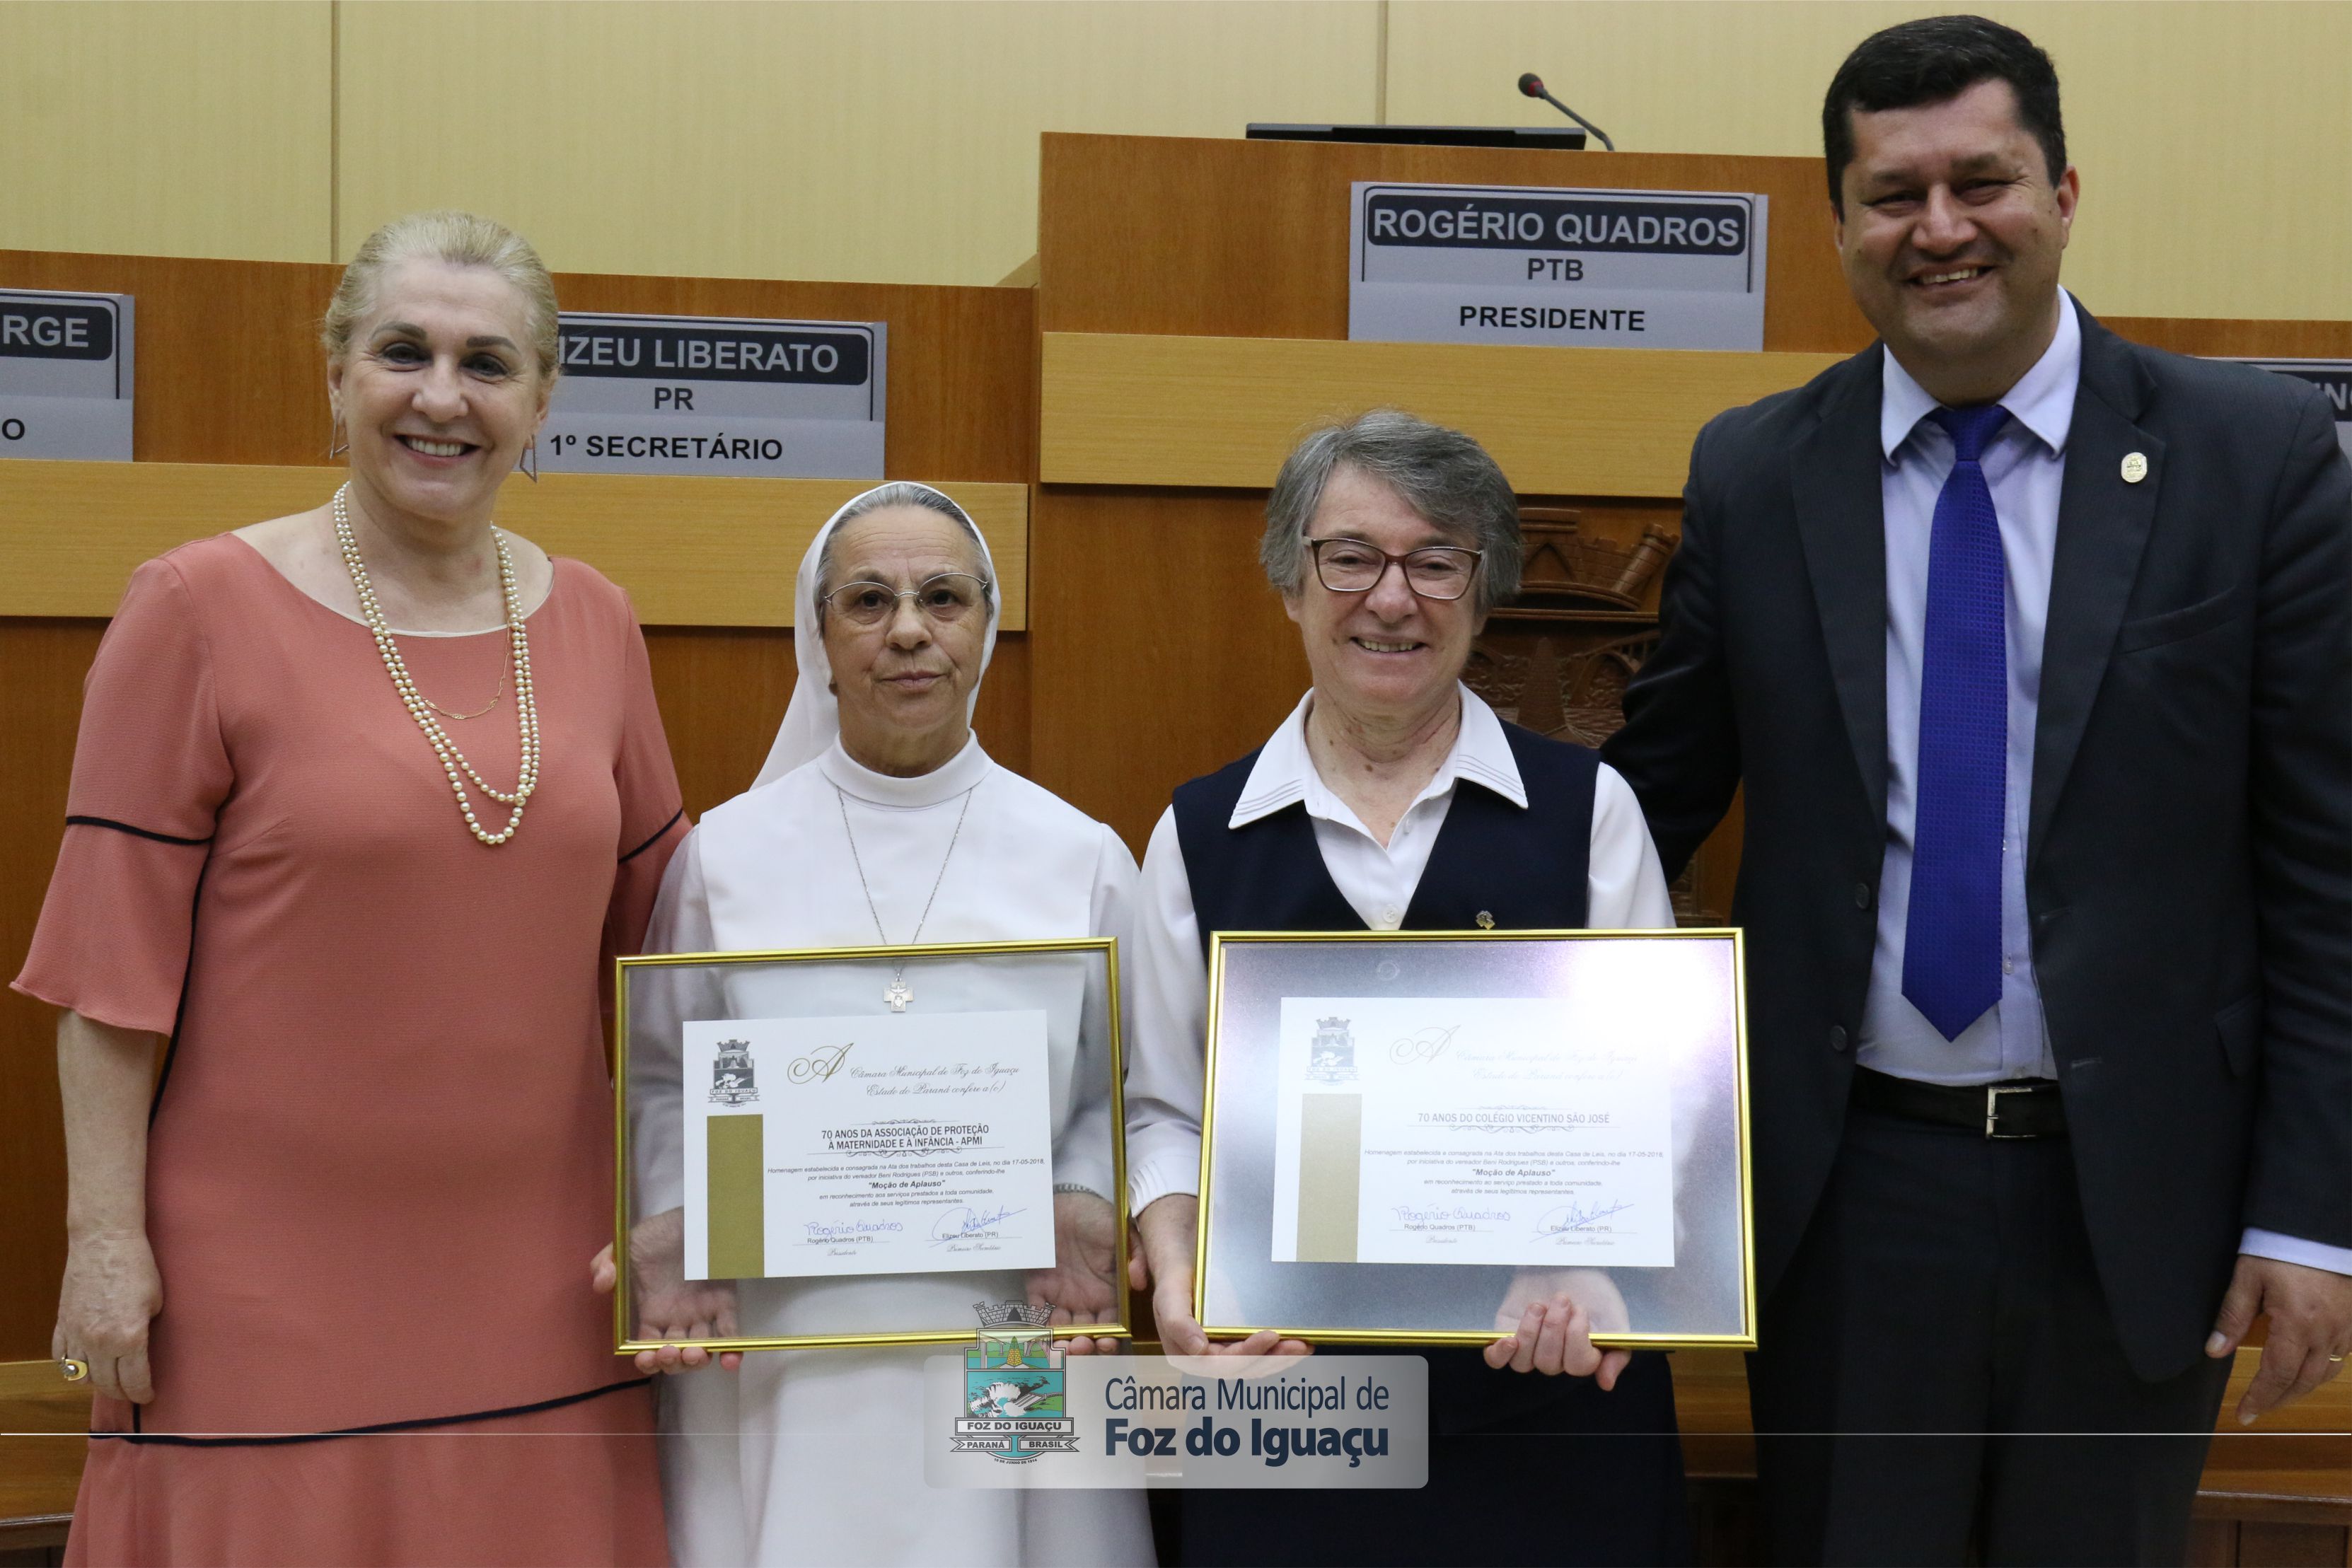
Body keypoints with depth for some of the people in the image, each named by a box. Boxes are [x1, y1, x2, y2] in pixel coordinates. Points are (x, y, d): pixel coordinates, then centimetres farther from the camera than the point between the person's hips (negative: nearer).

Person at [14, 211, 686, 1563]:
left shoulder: (593, 623, 7)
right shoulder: (202, 610, -5)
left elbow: (659, 914, 14)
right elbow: (115, 960, -6)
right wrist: (105, 1235, -9)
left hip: (539, 1285, 4)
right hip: (272, 1286, -3)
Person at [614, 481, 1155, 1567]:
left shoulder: (1082, 859, 3)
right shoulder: (726, 853, 3)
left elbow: (1114, 1095, 6)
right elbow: (666, 1080, 7)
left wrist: (1082, 1218, -11)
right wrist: (670, 1230, -8)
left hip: (1010, 1346, 0)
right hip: (776, 1354, 0)